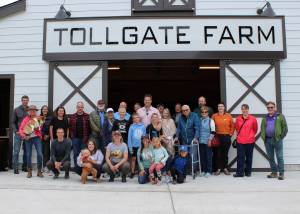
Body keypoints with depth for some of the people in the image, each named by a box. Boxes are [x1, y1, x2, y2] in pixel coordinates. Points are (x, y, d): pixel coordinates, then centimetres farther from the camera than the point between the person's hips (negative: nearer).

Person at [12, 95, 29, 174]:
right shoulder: (16, 110, 2)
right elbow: (13, 122, 4)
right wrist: (16, 131, -7)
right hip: (18, 133, -2)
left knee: (26, 151, 8)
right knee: (16, 151, -4)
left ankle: (24, 167, 18)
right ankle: (16, 168, 1)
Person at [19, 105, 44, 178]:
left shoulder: (38, 118, 7)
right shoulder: (26, 119, 7)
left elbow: (40, 129, 8)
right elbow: (20, 129, 1)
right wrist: (23, 135, -14)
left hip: (36, 137, -1)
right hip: (28, 138, 1)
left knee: (40, 154, -11)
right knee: (28, 155, 3)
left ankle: (39, 171, 2)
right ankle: (29, 171, 16)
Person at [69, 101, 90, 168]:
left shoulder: (87, 116, 2)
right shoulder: (72, 116, 8)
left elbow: (89, 127, -2)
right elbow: (70, 127, 6)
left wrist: (87, 137, -8)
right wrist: (71, 136, -3)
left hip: (84, 138, -2)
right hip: (75, 138, 2)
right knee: (76, 153, 7)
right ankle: (76, 167, 15)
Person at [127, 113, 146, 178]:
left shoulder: (143, 126, -3)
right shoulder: (132, 126, -6)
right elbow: (129, 137, -5)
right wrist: (130, 146, -8)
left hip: (141, 146, 1)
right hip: (134, 146, -1)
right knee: (133, 158, 9)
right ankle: (132, 172, 18)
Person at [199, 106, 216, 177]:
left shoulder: (210, 121, -2)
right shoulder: (199, 120, 8)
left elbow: (213, 131, -5)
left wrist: (210, 140, -11)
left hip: (207, 141, -3)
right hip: (201, 141, 3)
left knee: (208, 156, 1)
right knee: (202, 156, 8)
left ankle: (209, 171, 8)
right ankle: (203, 170, 18)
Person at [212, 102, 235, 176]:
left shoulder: (228, 116, 4)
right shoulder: (214, 116, 2)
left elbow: (232, 126, 9)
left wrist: (231, 133, 2)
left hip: (227, 137, 1)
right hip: (218, 137, 0)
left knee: (225, 153, 7)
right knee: (218, 153, 2)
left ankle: (225, 168, 16)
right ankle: (219, 169, 11)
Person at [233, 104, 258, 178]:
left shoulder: (253, 119, -5)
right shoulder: (238, 119, 0)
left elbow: (255, 129, 8)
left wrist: (251, 135, 12)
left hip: (250, 141, -1)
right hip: (240, 141, 1)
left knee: (249, 157, 9)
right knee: (240, 157, 1)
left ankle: (248, 172, 19)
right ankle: (240, 172, 5)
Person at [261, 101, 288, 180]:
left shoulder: (280, 116, 3)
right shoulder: (265, 118, 16)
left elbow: (285, 128, 0)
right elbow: (262, 128, 20)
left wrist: (281, 137, -7)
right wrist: (263, 137, 8)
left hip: (277, 140, -5)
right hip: (267, 140, 5)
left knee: (279, 157, -4)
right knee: (270, 157, 9)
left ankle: (281, 173, 1)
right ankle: (274, 172, 19)